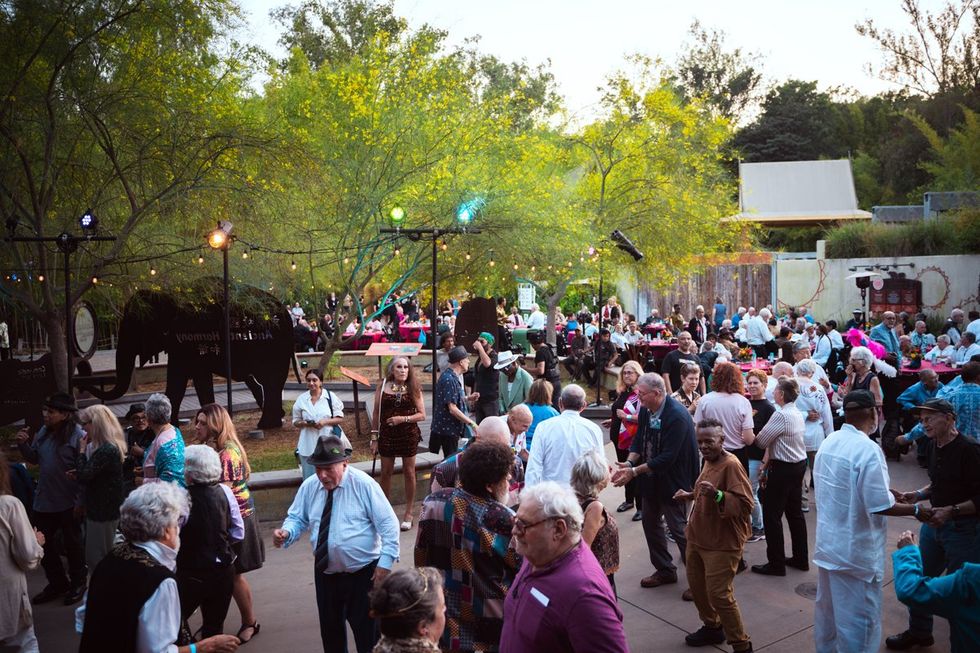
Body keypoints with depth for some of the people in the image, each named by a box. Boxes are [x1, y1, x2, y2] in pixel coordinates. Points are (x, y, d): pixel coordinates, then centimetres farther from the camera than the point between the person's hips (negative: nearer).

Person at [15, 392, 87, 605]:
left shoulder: (78, 436, -19)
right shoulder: (44, 432, 3)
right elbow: (34, 458, 16)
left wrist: (81, 501, -20)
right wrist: (23, 444, -3)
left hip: (68, 503, -7)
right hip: (44, 500, 7)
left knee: (72, 545, 10)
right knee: (43, 543, 17)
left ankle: (77, 584, 30)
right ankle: (57, 583, 36)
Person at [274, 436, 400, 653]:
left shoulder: (363, 484, -15)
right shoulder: (309, 486, -2)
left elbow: (388, 524, -13)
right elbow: (297, 518, 8)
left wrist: (385, 561, -19)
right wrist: (286, 532, -15)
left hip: (363, 572, -5)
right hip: (325, 572, 5)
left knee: (367, 630, 6)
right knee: (330, 629, 20)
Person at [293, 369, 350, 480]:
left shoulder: (331, 397, -2)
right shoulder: (301, 399, 2)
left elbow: (340, 418, 1)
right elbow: (296, 422, 9)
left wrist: (325, 422, -16)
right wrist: (304, 423, -13)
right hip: (308, 445, 1)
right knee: (310, 478, 4)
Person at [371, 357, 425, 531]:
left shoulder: (414, 388, -3)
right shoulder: (383, 386, -1)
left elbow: (422, 415, -3)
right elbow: (376, 413, 3)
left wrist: (403, 418, -18)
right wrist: (374, 438, 1)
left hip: (409, 435, 0)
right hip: (387, 435, 1)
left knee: (409, 472, 8)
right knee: (385, 473, 8)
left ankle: (409, 512, 20)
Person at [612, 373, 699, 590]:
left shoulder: (677, 416, -26)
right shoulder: (646, 410, -3)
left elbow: (667, 457, -28)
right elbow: (639, 439, 6)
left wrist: (634, 471, -27)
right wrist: (629, 463, -12)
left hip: (672, 481, -8)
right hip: (651, 479, 8)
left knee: (679, 528, 2)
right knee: (650, 523, 17)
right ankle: (665, 570, 35)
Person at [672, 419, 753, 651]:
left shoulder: (731, 465, -20)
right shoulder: (709, 461, 7)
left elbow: (746, 505, -26)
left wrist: (717, 495, -38)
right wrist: (691, 495, 13)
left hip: (723, 543, -9)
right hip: (698, 538, 9)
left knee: (719, 594, -6)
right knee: (696, 585, 19)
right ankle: (712, 627, 40)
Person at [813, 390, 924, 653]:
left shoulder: (829, 442, 0)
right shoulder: (868, 449, -23)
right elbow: (880, 506, -23)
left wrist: (890, 493, 16)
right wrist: (916, 510, -6)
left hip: (827, 542, 8)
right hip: (855, 551, -7)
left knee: (827, 609, 23)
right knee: (859, 621, 7)